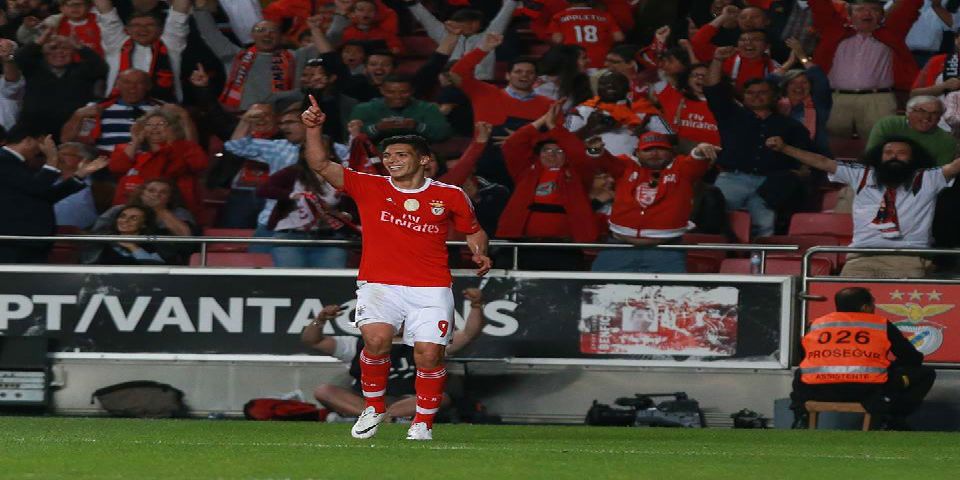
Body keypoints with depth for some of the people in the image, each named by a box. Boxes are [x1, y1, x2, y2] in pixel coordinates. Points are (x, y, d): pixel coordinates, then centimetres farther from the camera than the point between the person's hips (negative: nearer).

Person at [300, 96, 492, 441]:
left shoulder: (449, 196, 8)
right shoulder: (369, 188, 6)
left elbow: (473, 231, 22)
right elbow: (321, 165, -1)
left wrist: (480, 254, 1)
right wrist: (314, 130, -14)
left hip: (430, 289, 0)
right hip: (379, 285, 0)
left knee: (429, 353, -14)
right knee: (376, 338, -25)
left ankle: (423, 421, 8)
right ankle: (374, 406, -2)